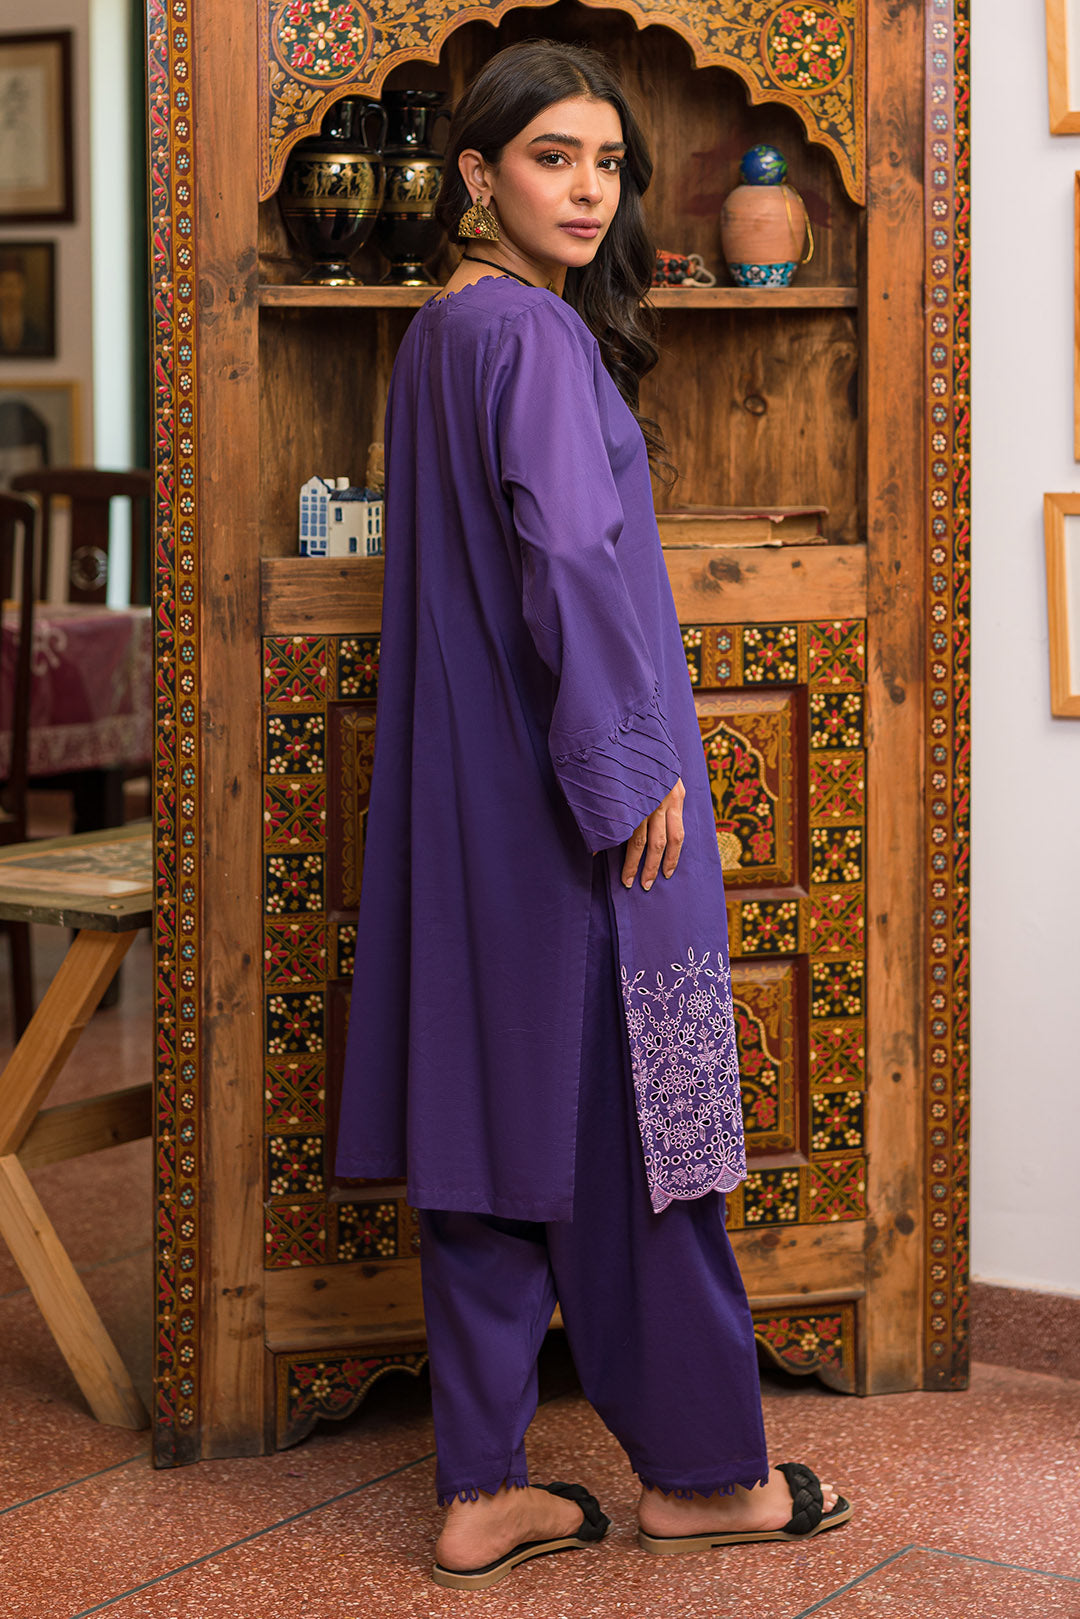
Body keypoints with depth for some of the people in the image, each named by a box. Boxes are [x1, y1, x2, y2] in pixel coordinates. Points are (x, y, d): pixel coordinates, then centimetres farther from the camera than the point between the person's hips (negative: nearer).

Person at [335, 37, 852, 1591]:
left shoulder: (439, 336, 14)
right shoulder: (536, 336, -14)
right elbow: (570, 560, -23)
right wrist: (633, 766, -17)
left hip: (473, 792, 9)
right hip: (579, 793, -9)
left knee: (495, 1116, 9)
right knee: (626, 1112, 2)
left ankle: (482, 1490, 15)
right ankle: (698, 1472, 16)